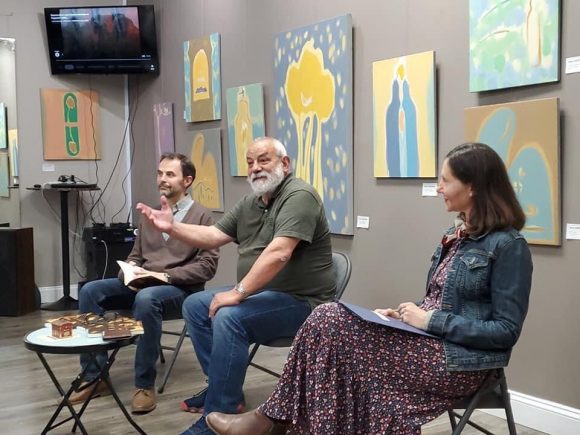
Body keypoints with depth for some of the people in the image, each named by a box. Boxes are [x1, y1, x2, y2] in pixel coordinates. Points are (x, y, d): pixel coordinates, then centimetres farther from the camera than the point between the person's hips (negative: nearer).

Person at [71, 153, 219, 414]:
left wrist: (165, 275, -18)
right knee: (90, 291, -15)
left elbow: (207, 266, -10)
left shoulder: (201, 216, -2)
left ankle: (145, 384, -25)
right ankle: (95, 375, -10)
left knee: (146, 298, -38)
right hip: (141, 283, 6)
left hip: (180, 288, -6)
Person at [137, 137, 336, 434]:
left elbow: (278, 253, -30)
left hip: (300, 301, -10)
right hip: (261, 293, 10)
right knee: (195, 305, 7)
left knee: (229, 317, -30)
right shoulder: (249, 203, 11)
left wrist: (238, 293, -29)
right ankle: (222, 387, 11)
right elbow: (213, 236, 11)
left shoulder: (298, 196, -19)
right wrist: (172, 227, -4)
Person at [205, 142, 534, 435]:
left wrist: (431, 321, -18)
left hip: (459, 361, -8)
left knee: (333, 324, -19)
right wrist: (403, 314, 0)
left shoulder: (509, 245, -12)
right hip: (428, 344, 8)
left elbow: (506, 331, -16)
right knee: (329, 319, -13)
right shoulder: (457, 236, 14)